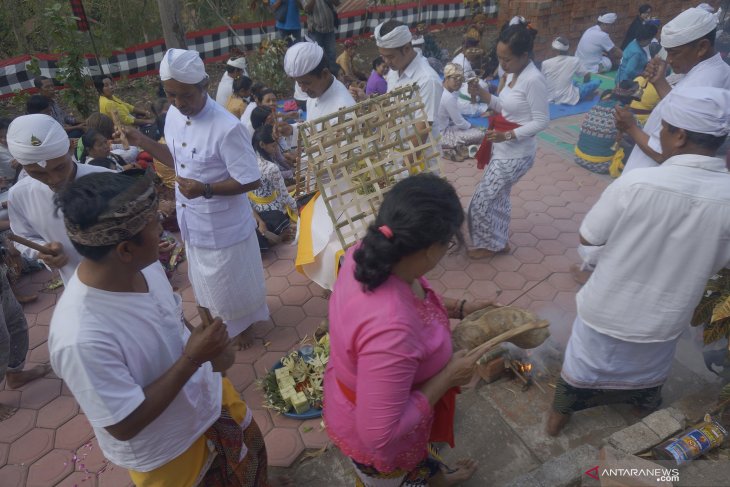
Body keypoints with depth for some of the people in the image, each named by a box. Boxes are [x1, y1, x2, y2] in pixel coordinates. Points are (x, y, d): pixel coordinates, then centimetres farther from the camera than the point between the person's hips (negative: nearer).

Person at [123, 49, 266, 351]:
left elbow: (251, 181, -23)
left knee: (232, 283, 16)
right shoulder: (173, 115, -3)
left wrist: (206, 189, -32)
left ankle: (244, 323, 45)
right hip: (193, 224, 7)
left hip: (223, 227, -7)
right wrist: (142, 142, -1)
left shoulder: (227, 128, -27)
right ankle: (226, 322, 53)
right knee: (210, 281, 27)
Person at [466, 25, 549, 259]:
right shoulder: (513, 74, 4)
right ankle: (498, 242, 38)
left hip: (515, 153, -9)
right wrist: (480, 91, -2)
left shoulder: (534, 80, -22)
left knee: (482, 200, 0)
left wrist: (508, 135, -29)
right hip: (503, 148, 9)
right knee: (497, 196, 21)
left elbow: (541, 121, -19)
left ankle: (490, 244, 21)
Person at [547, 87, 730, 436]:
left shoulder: (636, 182, -27)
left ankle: (559, 416, 44)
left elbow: (588, 238, -15)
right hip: (665, 318, 3)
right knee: (650, 372, 32)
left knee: (583, 364, 23)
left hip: (608, 308, -2)